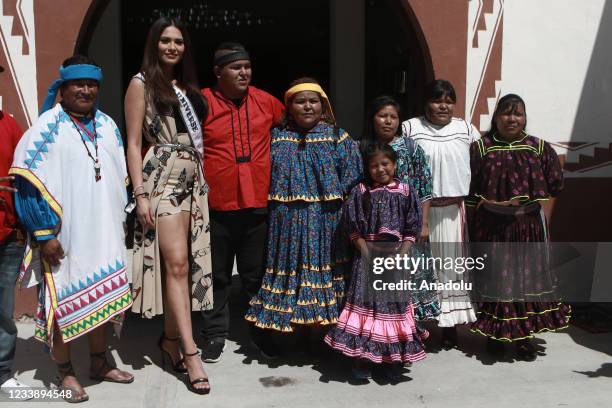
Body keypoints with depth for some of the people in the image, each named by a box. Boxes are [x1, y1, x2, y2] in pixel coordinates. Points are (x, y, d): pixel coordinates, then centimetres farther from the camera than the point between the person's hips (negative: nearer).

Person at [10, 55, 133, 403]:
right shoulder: (47, 127, -8)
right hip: (63, 235, -5)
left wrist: (121, 221, 15)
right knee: (62, 302, 3)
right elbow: (29, 181, -12)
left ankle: (100, 361, 31)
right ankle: (66, 372, 19)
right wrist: (44, 234, -15)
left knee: (103, 297, 14)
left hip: (104, 232, 6)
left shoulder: (108, 125, 10)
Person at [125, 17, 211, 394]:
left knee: (190, 262, 5)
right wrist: (140, 194, -12)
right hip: (162, 178, -6)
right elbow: (134, 144, -4)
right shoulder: (141, 83, 1)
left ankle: (170, 338, 19)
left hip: (193, 178, 6)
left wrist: (203, 178, 11)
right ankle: (190, 351, -10)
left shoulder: (187, 85, 17)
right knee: (176, 262, -12)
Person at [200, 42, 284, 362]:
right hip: (215, 207, -2)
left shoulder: (265, 102, 5)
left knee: (257, 275, 15)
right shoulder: (201, 102, -5)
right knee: (217, 276, 12)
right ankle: (216, 334, 28)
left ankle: (261, 331, 31)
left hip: (257, 206, 3)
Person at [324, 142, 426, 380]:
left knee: (395, 303, 4)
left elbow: (412, 230, 1)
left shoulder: (406, 193, 2)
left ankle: (394, 357, 18)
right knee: (365, 302, -2)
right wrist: (367, 252, -10)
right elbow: (354, 230, 0)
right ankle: (361, 357, 8)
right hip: (368, 256, 0)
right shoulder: (361, 193, 2)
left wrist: (401, 254, -10)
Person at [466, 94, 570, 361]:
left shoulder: (539, 148, 4)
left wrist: (543, 222, -2)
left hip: (528, 226, 2)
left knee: (527, 277, 8)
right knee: (493, 278, 7)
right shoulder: (480, 148, -1)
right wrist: (471, 228, -4)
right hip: (490, 226, -1)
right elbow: (469, 193, -2)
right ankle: (494, 333, 24)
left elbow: (552, 188, 5)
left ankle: (523, 336, 22)